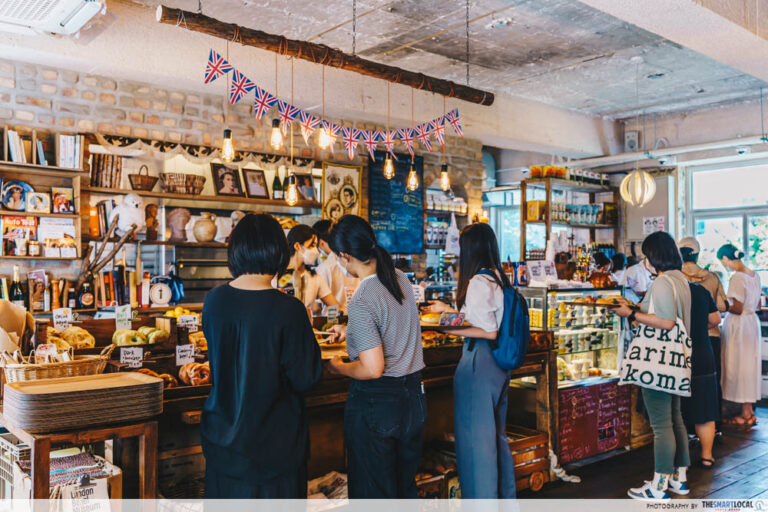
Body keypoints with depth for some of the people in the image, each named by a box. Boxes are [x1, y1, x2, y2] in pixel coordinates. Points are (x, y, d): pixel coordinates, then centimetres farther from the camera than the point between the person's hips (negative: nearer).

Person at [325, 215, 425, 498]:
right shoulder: (400, 278, 1)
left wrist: (338, 367, -5)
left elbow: (373, 369, -24)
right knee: (406, 485, 21)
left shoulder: (361, 302, -23)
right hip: (413, 395, 8)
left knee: (374, 492, 10)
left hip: (376, 402, -7)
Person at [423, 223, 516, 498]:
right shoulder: (498, 277, 8)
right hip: (498, 363, 9)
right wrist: (448, 310, 28)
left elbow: (489, 331, -20)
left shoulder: (478, 282, -19)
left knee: (476, 437, 3)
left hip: (479, 363, -9)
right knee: (496, 434, 21)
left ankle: (481, 499, 14)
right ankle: (504, 494, 34)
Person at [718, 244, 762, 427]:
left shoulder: (737, 278, -19)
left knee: (738, 367, 0)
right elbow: (757, 305, 15)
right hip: (753, 323, 9)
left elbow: (737, 309, -20)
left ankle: (745, 414, 7)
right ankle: (749, 411, 21)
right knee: (749, 367, 13)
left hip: (739, 325, -9)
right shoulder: (754, 275, 8)